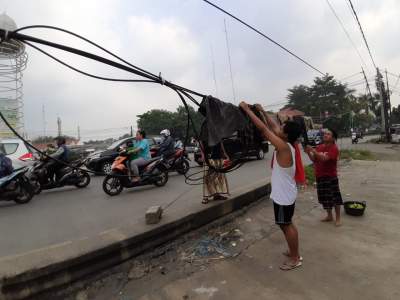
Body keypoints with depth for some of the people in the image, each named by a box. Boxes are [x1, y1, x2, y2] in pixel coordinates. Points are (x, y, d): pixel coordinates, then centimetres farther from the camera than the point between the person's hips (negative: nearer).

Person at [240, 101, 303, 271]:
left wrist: (247, 109, -20)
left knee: (286, 225, 6)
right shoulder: (288, 146, 1)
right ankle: (294, 253, 37)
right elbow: (272, 127, 10)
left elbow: (263, 129, -26)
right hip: (285, 193, 9)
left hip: (284, 195, -9)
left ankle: (295, 259, 22)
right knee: (287, 224, 21)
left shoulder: (283, 147, -24)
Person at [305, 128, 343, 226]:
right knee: (324, 198, 16)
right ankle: (329, 216, 32)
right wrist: (309, 153, -11)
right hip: (319, 176, 7)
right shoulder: (319, 147, 8)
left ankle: (338, 218, 18)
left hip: (331, 177, -6)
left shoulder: (334, 148, -12)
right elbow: (314, 160, 7)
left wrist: (313, 150, -32)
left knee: (335, 198, 3)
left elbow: (324, 158, -27)